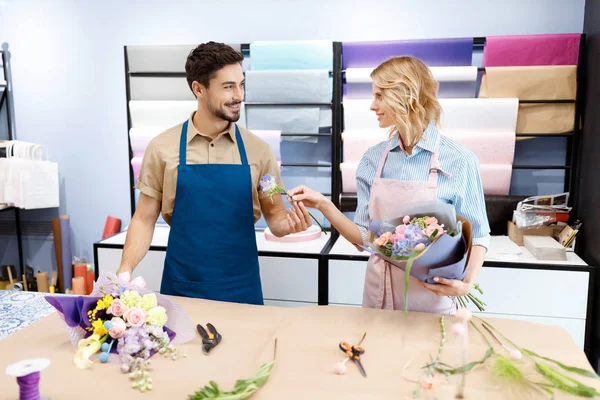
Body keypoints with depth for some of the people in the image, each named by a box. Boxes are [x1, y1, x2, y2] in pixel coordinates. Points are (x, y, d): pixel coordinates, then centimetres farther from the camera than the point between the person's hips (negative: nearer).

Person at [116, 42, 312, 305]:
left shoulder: (258, 150, -3)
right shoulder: (163, 148, -4)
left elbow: (273, 215, 4)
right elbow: (145, 219, 1)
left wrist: (289, 223, -18)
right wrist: (125, 270, -12)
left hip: (241, 288, 1)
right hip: (181, 288, 0)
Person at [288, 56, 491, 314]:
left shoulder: (459, 161, -12)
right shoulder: (373, 160, -1)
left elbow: (476, 236, -4)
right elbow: (365, 238, 0)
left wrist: (467, 283, -20)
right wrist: (324, 205, -12)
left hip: (433, 300, -3)